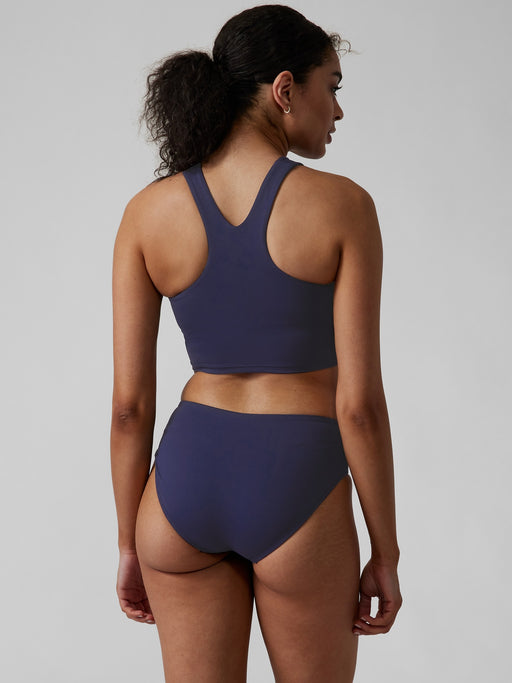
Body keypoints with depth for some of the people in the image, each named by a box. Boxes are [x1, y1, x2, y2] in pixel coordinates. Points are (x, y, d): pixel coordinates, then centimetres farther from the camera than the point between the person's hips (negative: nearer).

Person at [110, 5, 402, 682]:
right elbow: (360, 402, -12)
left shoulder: (149, 210, -3)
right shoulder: (342, 206, -11)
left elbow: (129, 402, -2)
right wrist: (386, 552, 0)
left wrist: (130, 543, 10)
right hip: (297, 497, -2)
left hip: (187, 481, 3)